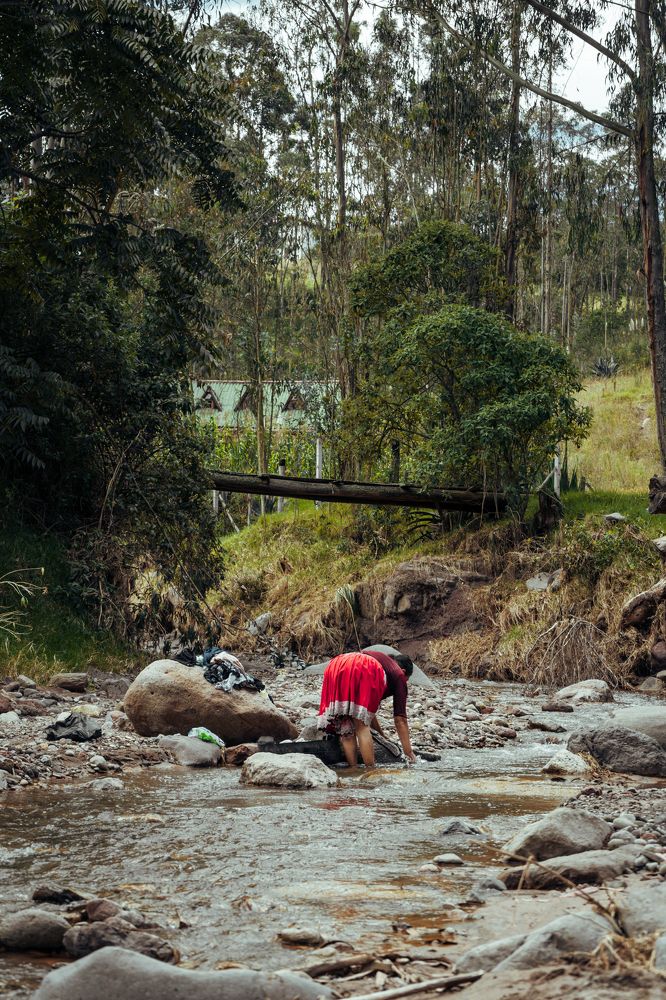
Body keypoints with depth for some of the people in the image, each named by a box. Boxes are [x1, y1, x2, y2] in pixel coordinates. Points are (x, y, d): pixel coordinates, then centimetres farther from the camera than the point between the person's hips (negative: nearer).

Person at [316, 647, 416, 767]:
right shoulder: (398, 675, 27)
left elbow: (368, 708, 50)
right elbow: (400, 719, 22)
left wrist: (380, 732, 58)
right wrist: (409, 753, 27)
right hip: (363, 673, -5)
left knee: (345, 727, 12)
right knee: (362, 726, 3)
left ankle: (353, 770, 9)